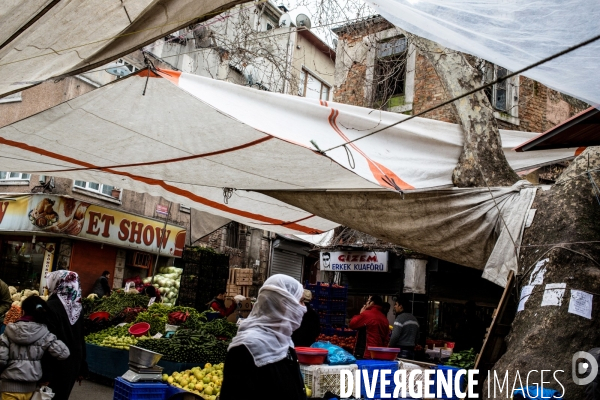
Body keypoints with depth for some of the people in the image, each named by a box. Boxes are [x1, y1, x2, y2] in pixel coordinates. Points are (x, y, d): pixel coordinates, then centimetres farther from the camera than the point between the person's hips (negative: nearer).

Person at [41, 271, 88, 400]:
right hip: (73, 363, 6)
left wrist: (45, 373, -17)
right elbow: (81, 339, 8)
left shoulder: (50, 307, -17)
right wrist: (82, 368, 14)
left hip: (55, 365, -6)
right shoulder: (77, 307, 4)